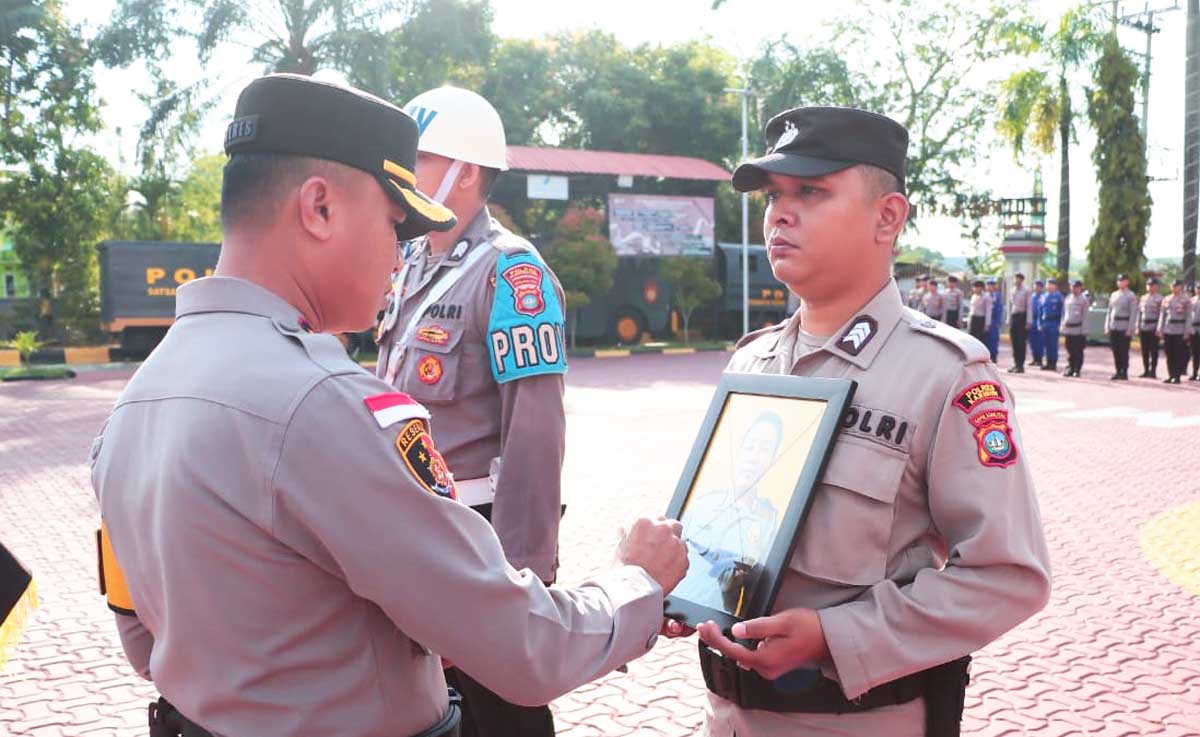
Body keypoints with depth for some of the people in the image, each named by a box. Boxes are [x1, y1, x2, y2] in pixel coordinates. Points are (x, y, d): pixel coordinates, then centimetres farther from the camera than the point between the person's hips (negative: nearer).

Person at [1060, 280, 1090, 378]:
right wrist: (1063, 327, 13)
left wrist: (1084, 331, -10)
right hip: (1068, 328, 5)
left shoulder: (1084, 300, -3)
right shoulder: (1067, 299, 13)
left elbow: (1085, 317, -6)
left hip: (1078, 330, -5)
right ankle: (1070, 369, 16)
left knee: (1078, 352, -1)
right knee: (1070, 351, 9)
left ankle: (1077, 370, 4)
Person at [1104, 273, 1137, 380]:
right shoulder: (1113, 295, 15)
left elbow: (1133, 313, -8)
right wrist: (1107, 326, 10)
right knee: (1116, 351, 6)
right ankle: (1118, 372, 13)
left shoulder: (1131, 296, -3)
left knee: (1124, 351, -3)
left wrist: (1130, 329, -14)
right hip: (1113, 328, 6)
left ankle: (1124, 373, 1)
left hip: (1124, 329, -6)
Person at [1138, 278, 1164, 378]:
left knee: (1153, 351, -2)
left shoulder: (1159, 298, -2)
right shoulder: (1143, 298, 15)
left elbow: (1162, 314, -7)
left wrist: (1159, 329, -14)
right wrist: (1138, 327, 10)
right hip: (1143, 327, 5)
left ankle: (1153, 372, 1)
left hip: (1154, 327, -5)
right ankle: (1146, 371, 12)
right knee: (1144, 351, 6)